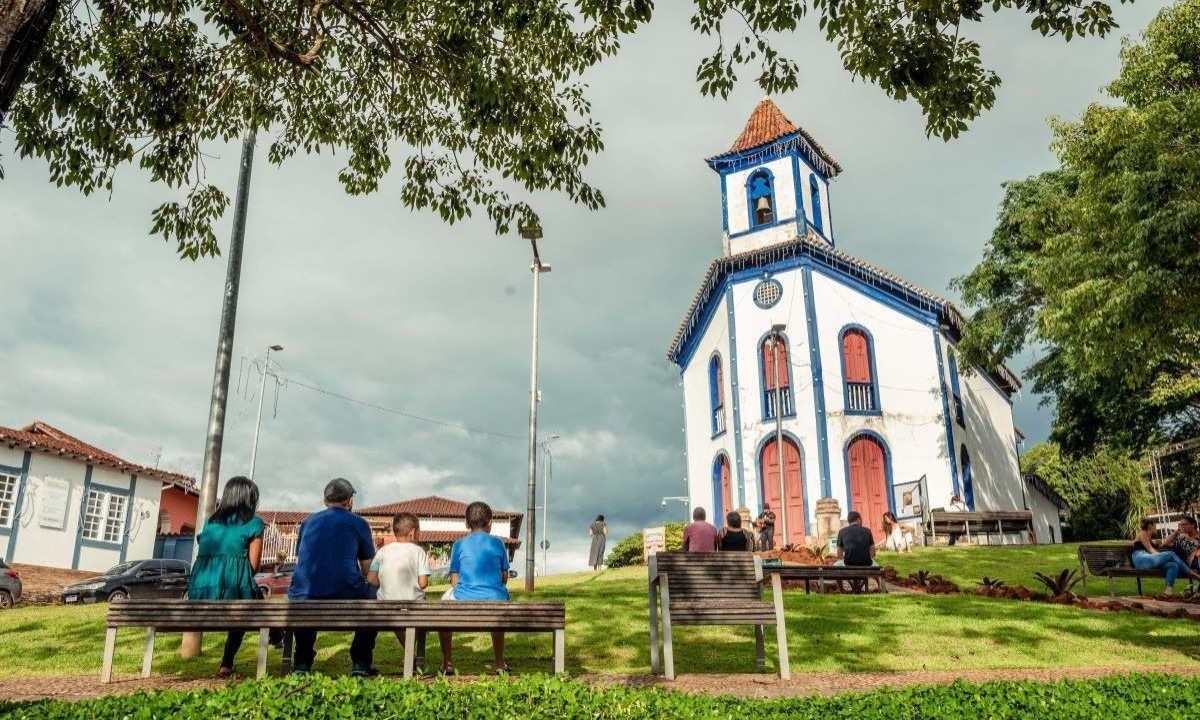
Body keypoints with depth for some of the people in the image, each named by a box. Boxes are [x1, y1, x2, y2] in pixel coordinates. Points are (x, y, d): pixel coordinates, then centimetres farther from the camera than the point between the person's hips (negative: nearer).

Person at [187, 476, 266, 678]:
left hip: (199, 595, 5)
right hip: (232, 591, -5)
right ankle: (226, 664, 27)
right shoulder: (253, 523, 3)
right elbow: (253, 566, 2)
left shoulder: (210, 521, 18)